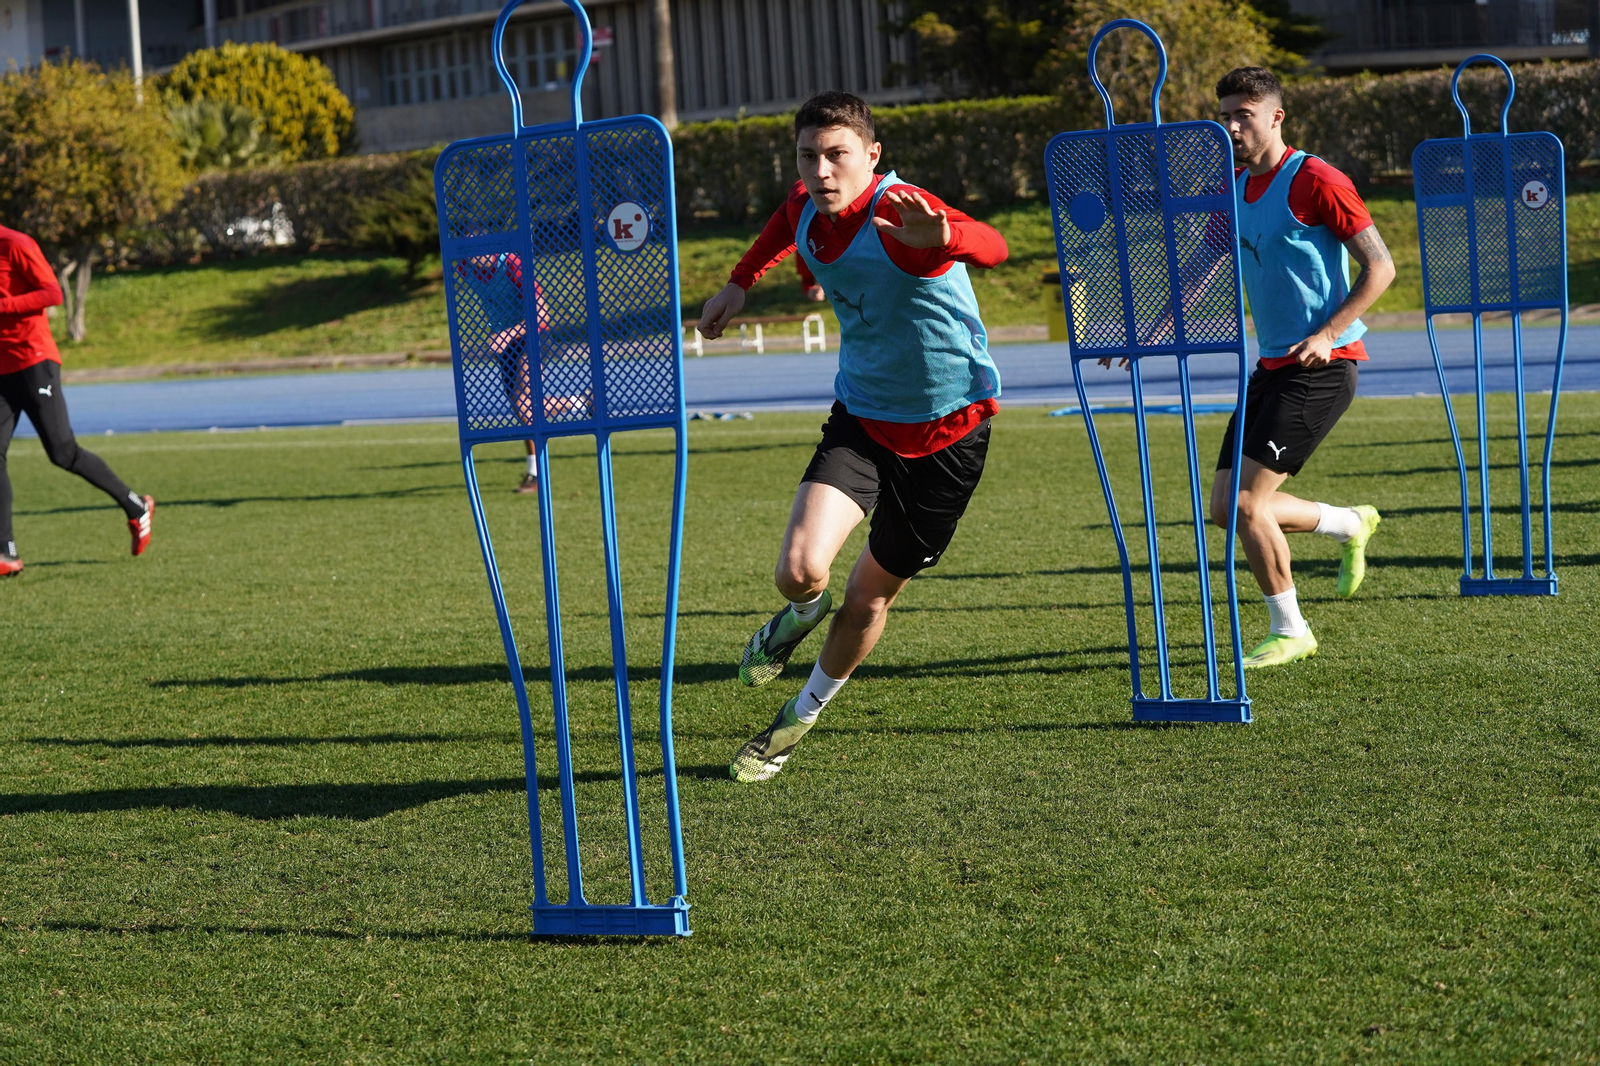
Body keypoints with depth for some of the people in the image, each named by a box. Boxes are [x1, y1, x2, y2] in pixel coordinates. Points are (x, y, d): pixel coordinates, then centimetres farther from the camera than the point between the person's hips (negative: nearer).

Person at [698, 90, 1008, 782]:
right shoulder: (806, 207, -7)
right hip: (861, 415, 4)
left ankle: (804, 712, 37)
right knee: (801, 568, -20)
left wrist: (940, 235, -68)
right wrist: (741, 282, 23)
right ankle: (802, 613, 19)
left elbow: (991, 247, -47)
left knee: (871, 596, 9)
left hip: (947, 427, -4)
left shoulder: (900, 214, -26)